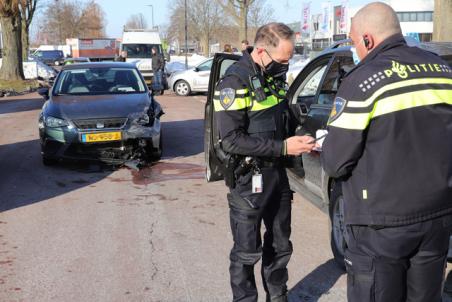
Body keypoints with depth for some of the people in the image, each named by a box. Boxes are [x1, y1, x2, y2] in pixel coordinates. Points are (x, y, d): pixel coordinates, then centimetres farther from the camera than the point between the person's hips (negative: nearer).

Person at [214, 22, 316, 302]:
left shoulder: (274, 77, 5)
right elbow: (231, 141, -25)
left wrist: (304, 140, -2)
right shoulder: (235, 82, -19)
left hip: (277, 173, 8)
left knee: (280, 245, 19)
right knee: (247, 252, 6)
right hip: (248, 179, -7)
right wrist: (283, 148, -26)